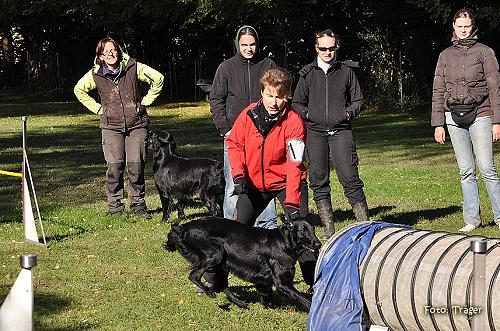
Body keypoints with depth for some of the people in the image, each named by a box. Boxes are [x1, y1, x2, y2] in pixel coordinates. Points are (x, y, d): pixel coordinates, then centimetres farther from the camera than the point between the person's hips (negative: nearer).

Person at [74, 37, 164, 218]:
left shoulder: (133, 67, -5)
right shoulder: (95, 75, -1)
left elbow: (158, 79, 6)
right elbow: (79, 90, 17)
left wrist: (145, 101, 4)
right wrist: (97, 108, 9)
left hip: (137, 124, 0)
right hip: (111, 126, 0)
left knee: (136, 165, -5)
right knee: (115, 166, -8)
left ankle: (138, 204, 9)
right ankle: (115, 206, 2)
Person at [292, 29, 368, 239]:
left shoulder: (346, 71, 8)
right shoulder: (308, 74, 10)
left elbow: (358, 100, 14)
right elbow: (296, 103, 16)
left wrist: (349, 112, -5)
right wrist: (307, 113, -3)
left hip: (340, 131, -2)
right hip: (315, 132, 2)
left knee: (349, 177, -11)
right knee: (318, 181, 2)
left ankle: (364, 223, -6)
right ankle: (328, 228, 9)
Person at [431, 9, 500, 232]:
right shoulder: (445, 55, 13)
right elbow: (438, 91, 13)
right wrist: (438, 124, 6)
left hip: (479, 115, -3)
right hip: (454, 117, 3)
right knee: (465, 172, 5)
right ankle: (472, 219, 9)